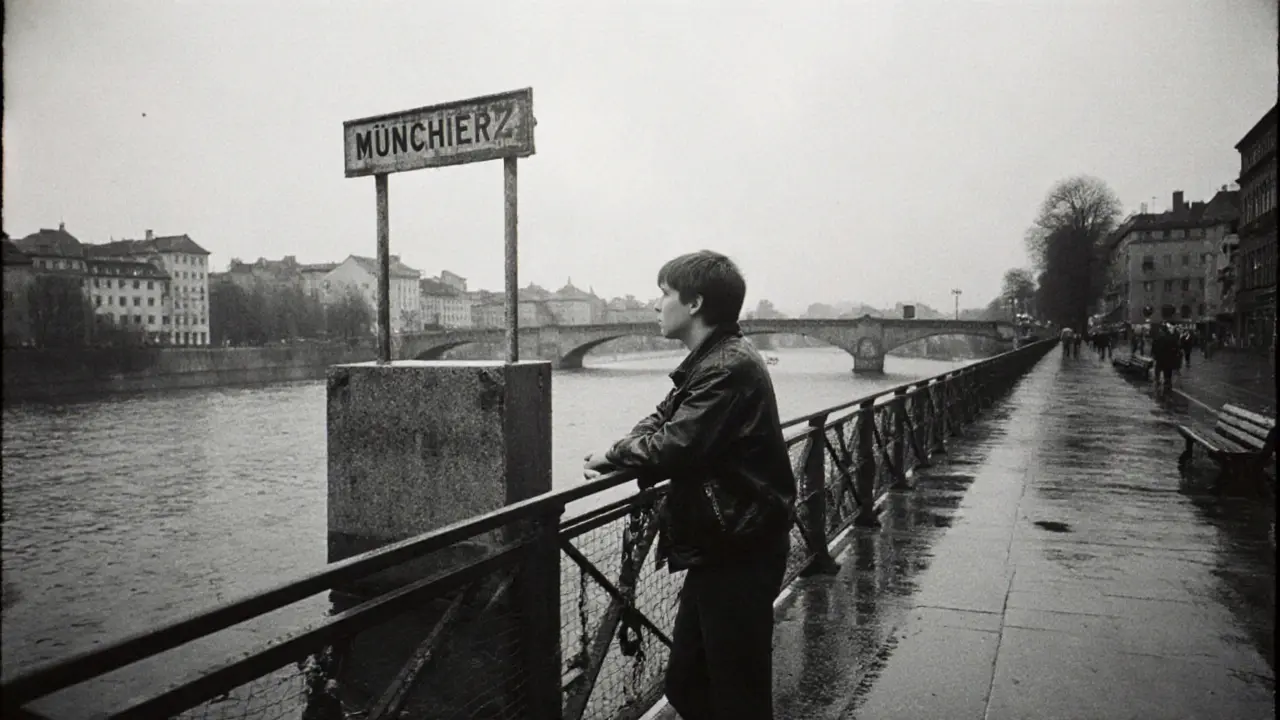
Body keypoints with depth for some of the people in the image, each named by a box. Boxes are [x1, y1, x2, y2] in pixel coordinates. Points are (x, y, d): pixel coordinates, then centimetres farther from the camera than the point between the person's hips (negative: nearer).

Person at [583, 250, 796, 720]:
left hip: (739, 553, -10)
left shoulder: (730, 367, -21)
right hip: (715, 549, 10)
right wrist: (617, 457, -6)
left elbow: (675, 447, -26)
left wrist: (613, 456, -9)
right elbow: (661, 421, 13)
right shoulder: (708, 361, 12)